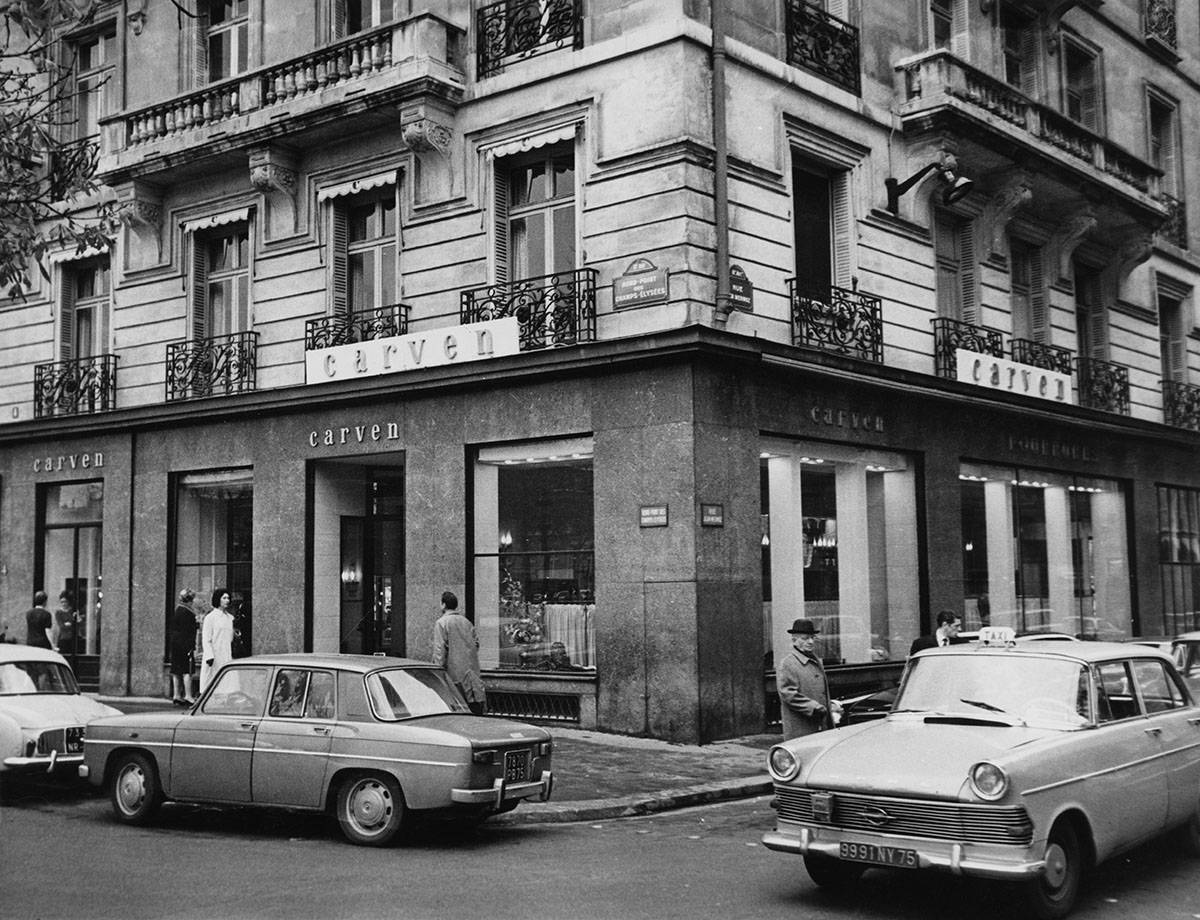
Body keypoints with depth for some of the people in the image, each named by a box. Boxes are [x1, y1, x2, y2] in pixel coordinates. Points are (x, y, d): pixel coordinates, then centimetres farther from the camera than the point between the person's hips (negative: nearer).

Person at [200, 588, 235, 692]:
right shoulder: (210, 617, -4)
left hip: (227, 656, 6)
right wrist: (209, 656, -16)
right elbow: (206, 639, -8)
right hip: (214, 655, -6)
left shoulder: (230, 617, 14)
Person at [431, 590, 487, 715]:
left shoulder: (441, 623, -6)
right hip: (472, 670, 6)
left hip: (454, 669, -6)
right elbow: (476, 643, 16)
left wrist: (438, 667, -11)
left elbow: (440, 649, -12)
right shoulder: (467, 622, 13)